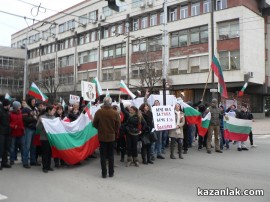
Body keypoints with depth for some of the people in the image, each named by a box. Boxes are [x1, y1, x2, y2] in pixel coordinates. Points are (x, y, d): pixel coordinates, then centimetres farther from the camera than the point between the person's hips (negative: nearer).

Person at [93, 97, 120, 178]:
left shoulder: (98, 112, -12)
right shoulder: (115, 113, -12)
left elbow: (94, 124, -3)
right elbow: (118, 125, -3)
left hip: (102, 136, -1)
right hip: (111, 136, 1)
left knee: (103, 155, 8)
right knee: (111, 155, 12)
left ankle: (104, 173, 11)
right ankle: (111, 173, 17)